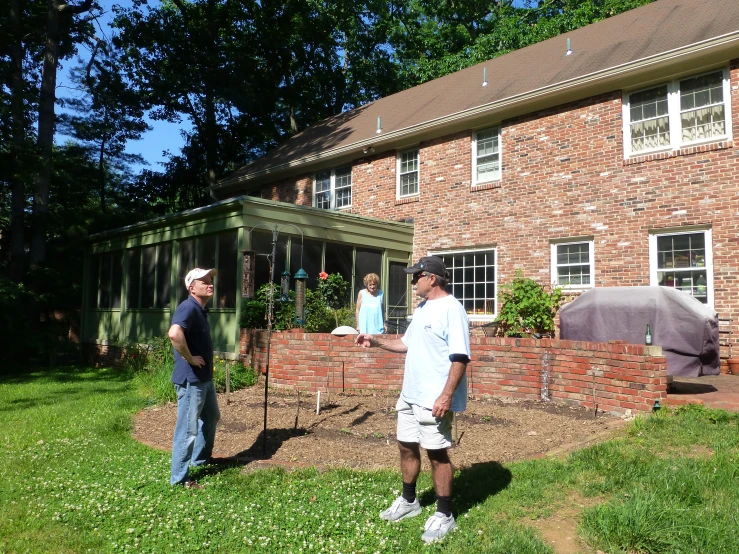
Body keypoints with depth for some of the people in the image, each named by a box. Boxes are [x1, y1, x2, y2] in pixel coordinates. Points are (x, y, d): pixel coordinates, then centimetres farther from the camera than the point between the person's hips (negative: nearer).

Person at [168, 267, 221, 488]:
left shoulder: (201, 310, 12)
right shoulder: (188, 308, -19)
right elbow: (174, 334, -38)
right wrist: (190, 359, -25)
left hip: (204, 378, 10)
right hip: (190, 379, -10)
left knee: (211, 417, 25)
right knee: (188, 429, 0)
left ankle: (200, 458, 43)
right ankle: (179, 478, 13)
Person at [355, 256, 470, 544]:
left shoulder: (451, 309, -17)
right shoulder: (422, 309, 13)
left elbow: (460, 357, -22)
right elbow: (407, 343, 24)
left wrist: (447, 395, -27)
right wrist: (376, 341, 17)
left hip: (434, 399, -9)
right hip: (409, 395, 9)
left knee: (437, 454, 2)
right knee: (406, 446, 18)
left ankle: (444, 515, 18)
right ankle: (408, 501, 37)